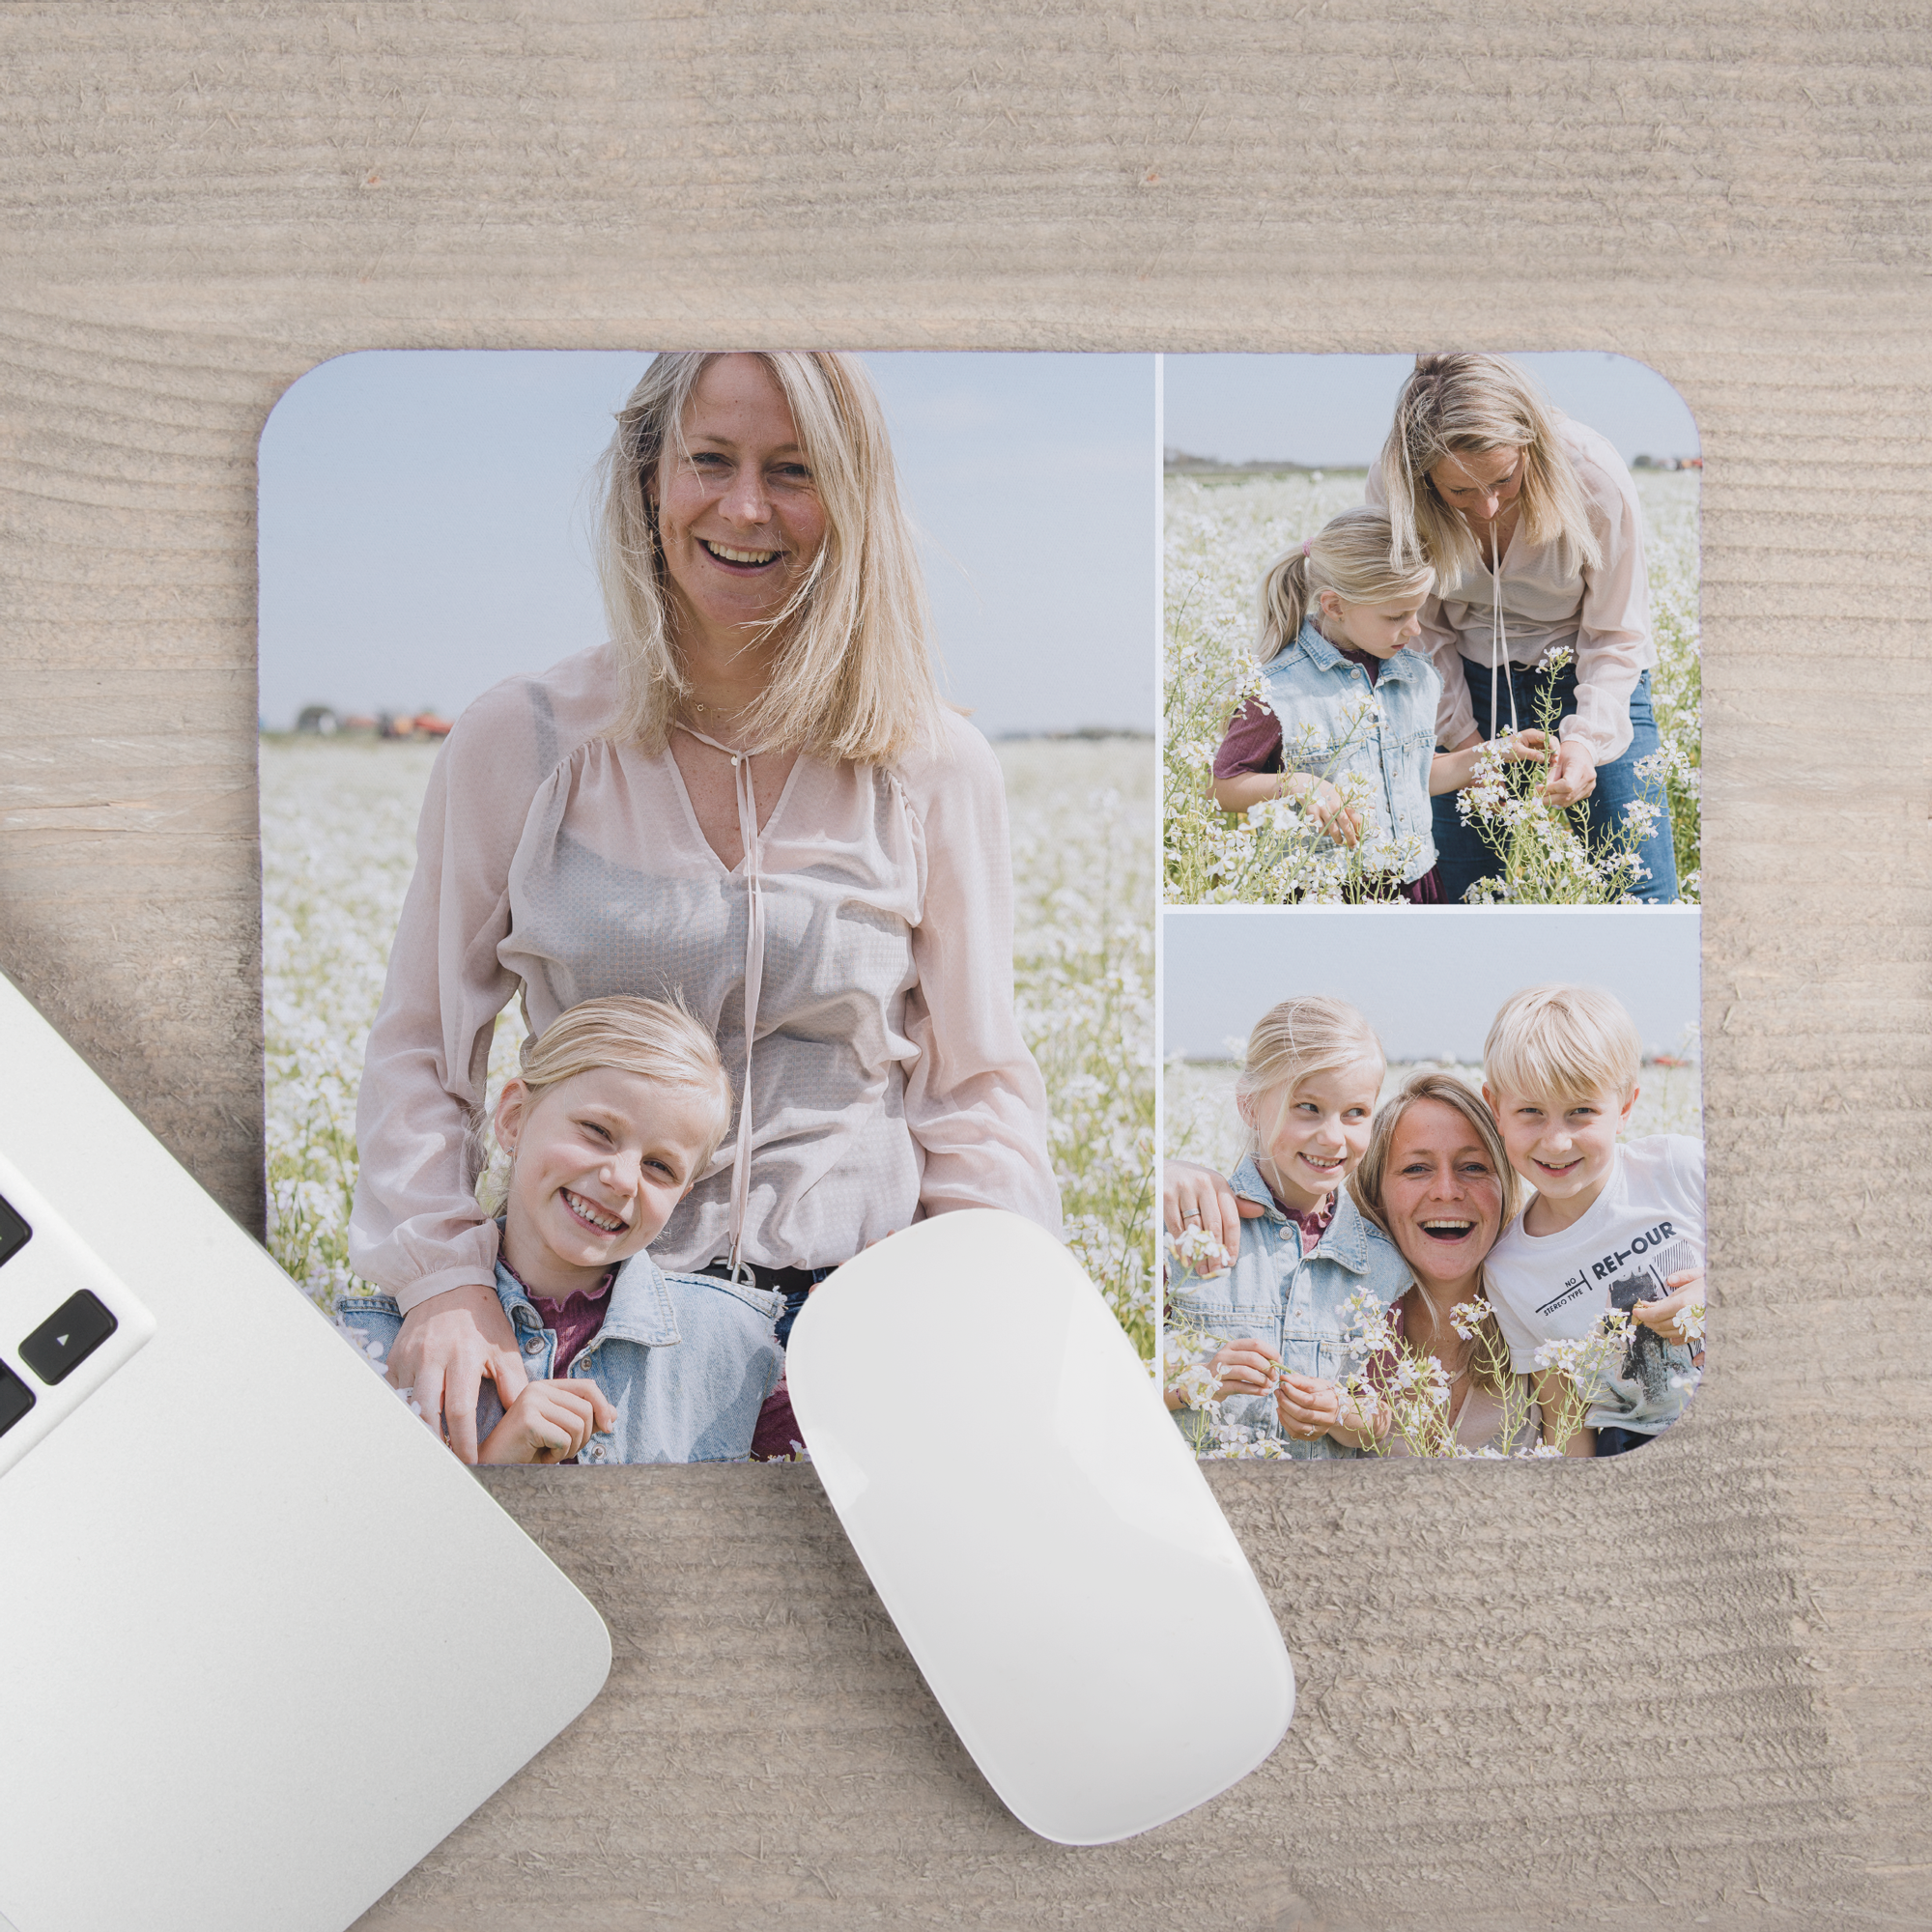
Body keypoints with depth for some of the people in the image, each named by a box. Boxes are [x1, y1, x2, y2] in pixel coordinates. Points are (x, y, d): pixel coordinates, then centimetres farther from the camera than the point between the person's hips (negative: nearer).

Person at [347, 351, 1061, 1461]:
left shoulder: (936, 772, 3)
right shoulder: (520, 744, 3)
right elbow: (420, 1048, 7)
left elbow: (980, 1086, 8)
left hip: (855, 1296, 1)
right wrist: (446, 1279, -7)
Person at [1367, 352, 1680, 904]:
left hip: (1589, 679, -1)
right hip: (1470, 684, 1)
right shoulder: (1392, 489, -21)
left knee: (1641, 890, -6)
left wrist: (1586, 738, -26)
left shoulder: (1595, 476, -25)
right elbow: (1423, 628, -4)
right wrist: (1460, 734, -8)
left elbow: (1616, 633, -13)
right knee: (1463, 894, 3)